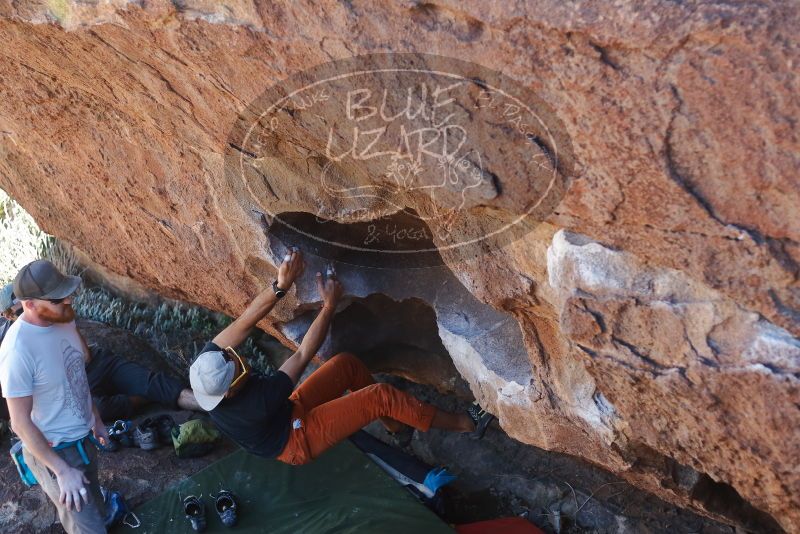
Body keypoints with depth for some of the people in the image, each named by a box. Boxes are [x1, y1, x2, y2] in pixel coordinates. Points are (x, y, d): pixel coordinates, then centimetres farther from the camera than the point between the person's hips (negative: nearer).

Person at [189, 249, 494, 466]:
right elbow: (304, 354, -31)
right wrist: (330, 304, -24)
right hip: (298, 442, -8)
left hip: (284, 414, 8)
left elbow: (245, 322, -19)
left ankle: (396, 424, 23)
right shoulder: (256, 400, -40)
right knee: (381, 396, -17)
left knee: (347, 364, 5)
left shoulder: (205, 363, -23)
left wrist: (280, 285, -29)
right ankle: (466, 425, 0)